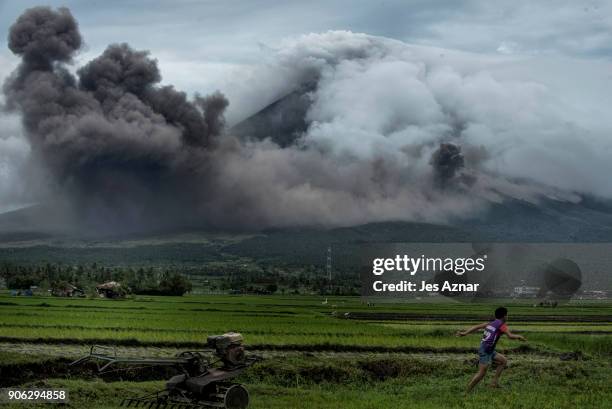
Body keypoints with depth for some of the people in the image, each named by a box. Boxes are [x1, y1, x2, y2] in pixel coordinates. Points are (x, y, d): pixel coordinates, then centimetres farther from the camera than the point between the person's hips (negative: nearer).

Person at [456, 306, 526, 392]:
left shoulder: (490, 323, 14)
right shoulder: (501, 325, -8)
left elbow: (476, 327, 10)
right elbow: (510, 336, -21)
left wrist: (465, 333, 8)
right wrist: (519, 336, -3)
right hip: (485, 351, -9)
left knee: (504, 360, 16)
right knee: (481, 373, -8)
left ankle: (495, 382, 14)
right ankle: (467, 392, -4)